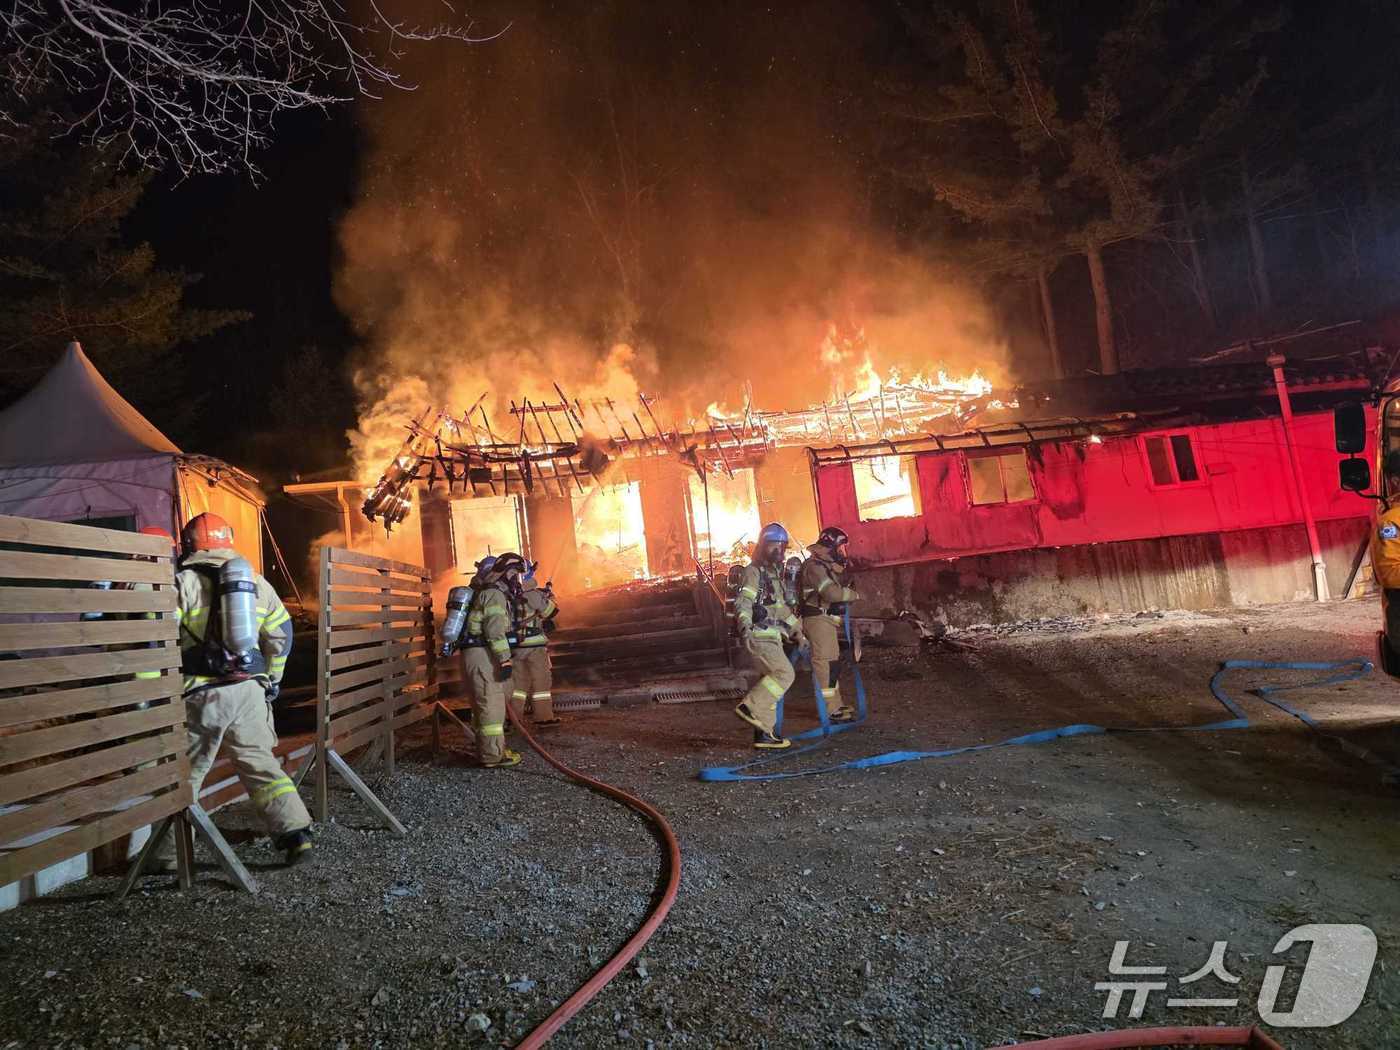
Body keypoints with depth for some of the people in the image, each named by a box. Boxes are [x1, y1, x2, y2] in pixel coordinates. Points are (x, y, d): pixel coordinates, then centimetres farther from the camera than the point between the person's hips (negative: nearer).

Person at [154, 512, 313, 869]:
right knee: (262, 765, 12)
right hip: (249, 691, 4)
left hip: (202, 694, -4)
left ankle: (170, 856, 20)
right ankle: (296, 833, 4)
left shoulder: (183, 583, -3)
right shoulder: (256, 581, 11)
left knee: (185, 774, 10)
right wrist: (271, 680, 22)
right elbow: (281, 634, 12)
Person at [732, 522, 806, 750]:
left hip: (771, 637, 9)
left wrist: (796, 631, 33)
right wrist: (744, 626, -37)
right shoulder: (753, 571, -7)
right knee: (784, 673, -20)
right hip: (758, 635, -9)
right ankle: (749, 707, -15)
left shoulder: (775, 573, 22)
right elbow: (743, 602, -21)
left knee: (770, 680, 7)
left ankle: (764, 733, 11)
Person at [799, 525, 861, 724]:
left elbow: (836, 592, 23)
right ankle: (831, 710, -7)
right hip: (819, 619, -11)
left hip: (829, 620, 11)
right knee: (826, 664, -10)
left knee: (833, 663, 16)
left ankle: (836, 705, 25)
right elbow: (832, 593, -23)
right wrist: (855, 595, -10)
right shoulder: (815, 566, -14)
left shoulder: (828, 565, 19)